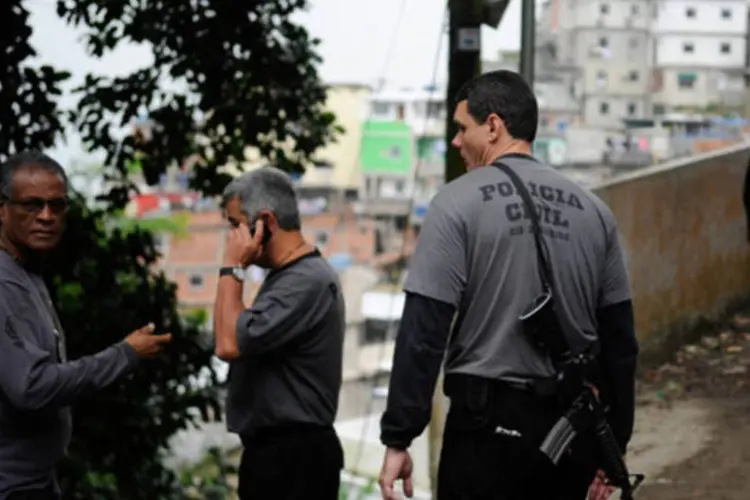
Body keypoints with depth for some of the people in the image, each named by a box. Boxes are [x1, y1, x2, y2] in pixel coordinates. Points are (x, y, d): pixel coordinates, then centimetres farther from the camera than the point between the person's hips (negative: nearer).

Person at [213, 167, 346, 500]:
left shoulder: (307, 281, -19)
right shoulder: (287, 276, 14)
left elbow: (230, 344, -22)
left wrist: (232, 269, -16)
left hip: (294, 455, -10)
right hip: (273, 449, 10)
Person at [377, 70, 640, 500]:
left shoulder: (459, 203, -5)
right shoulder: (593, 210, 9)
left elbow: (423, 332, -11)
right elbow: (619, 339, 12)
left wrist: (398, 438, -8)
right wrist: (614, 444, 19)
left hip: (491, 421, -5)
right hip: (571, 429, 5)